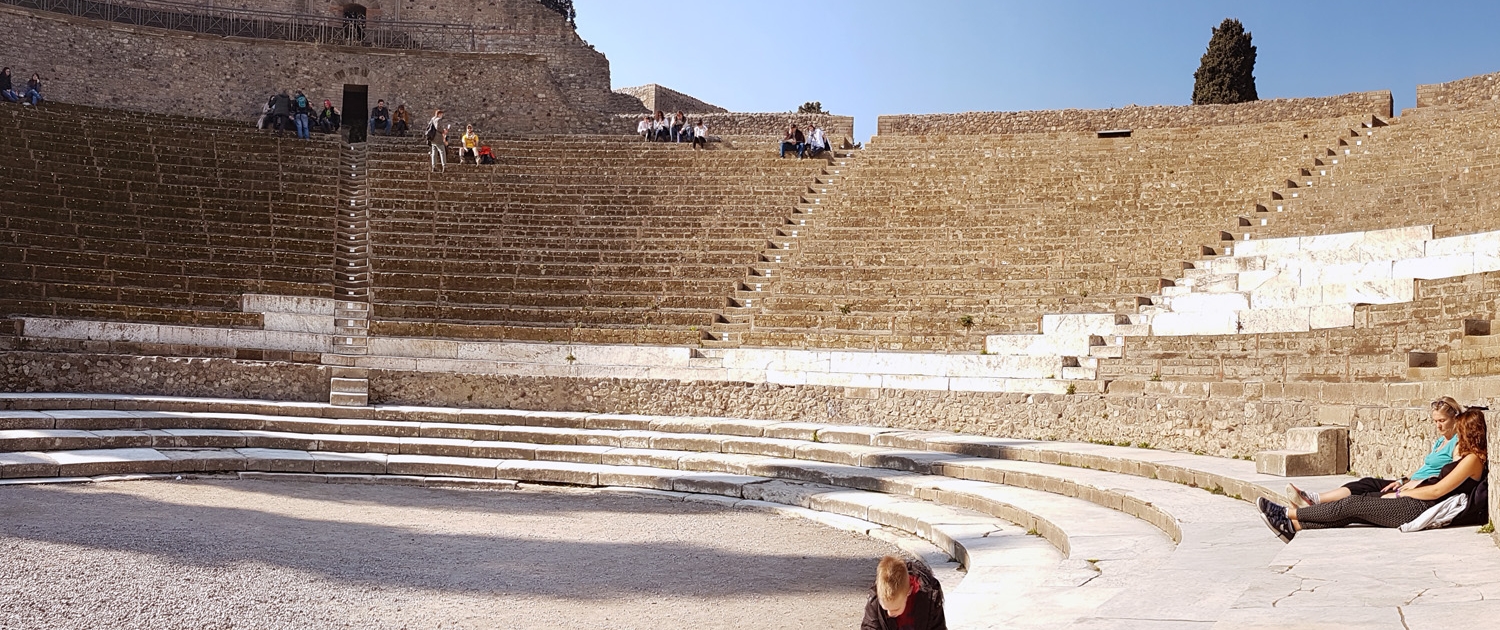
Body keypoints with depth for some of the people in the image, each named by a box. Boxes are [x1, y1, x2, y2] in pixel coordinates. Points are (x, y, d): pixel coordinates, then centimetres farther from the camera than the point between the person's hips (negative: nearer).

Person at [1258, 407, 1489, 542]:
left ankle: (1289, 514, -3)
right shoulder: (1467, 456, 17)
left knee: (1354, 505, -9)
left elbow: (1438, 490, -15)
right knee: (1359, 503, 0)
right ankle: (1292, 526, -5)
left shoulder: (1473, 459, -12)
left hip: (1420, 510, -9)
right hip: (1417, 504, 9)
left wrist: (1400, 494, -7)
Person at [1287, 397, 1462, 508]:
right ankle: (1314, 499, -28)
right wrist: (1404, 480, 6)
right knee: (1368, 484, -10)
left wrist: (1418, 482, -17)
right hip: (1412, 484, 9)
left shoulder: (1458, 442, -4)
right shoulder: (1439, 441, 25)